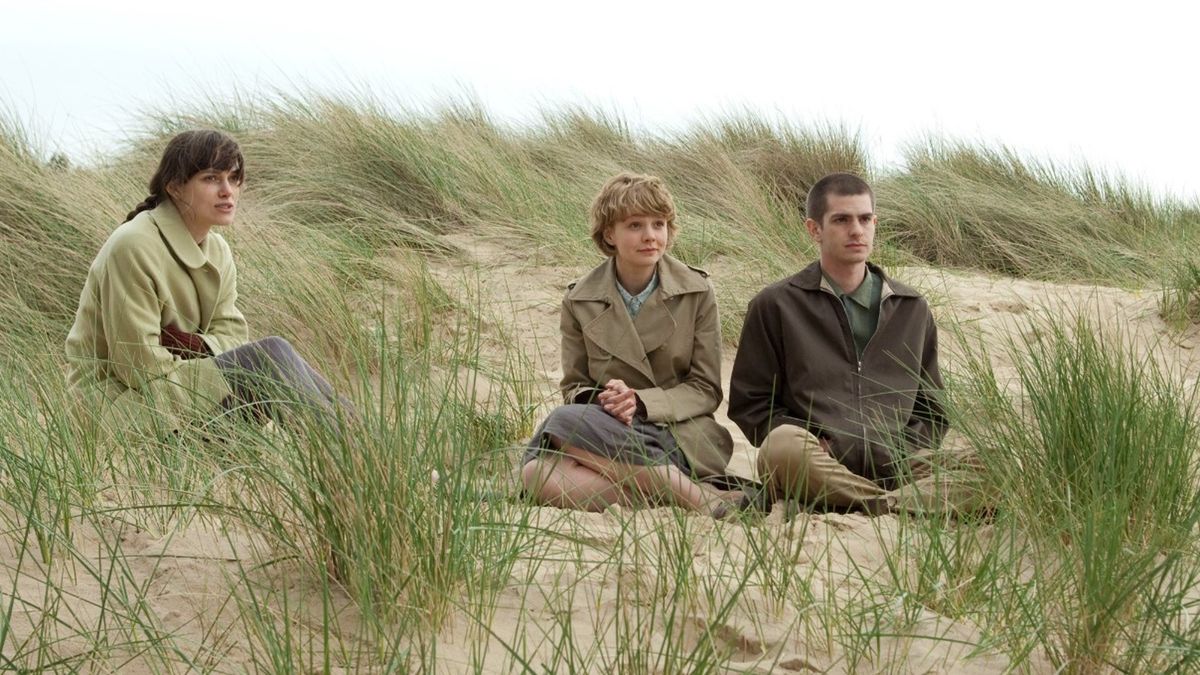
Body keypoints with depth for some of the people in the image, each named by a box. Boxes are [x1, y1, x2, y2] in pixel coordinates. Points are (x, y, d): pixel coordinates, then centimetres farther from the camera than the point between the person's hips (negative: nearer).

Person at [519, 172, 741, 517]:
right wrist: (600, 400, -13)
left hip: (679, 436, -3)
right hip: (611, 433, 3)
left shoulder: (696, 292, 3)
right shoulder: (580, 301, 8)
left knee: (563, 423, -32)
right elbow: (574, 387, 13)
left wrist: (641, 401, -14)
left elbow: (706, 389, 3)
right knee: (538, 474, -33)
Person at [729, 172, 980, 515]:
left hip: (896, 463, 3)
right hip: (817, 466, -2)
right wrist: (813, 449, -7)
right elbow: (749, 403, 10)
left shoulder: (911, 309, 22)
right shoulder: (776, 305, 12)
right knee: (783, 444, -39)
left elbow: (933, 409, 27)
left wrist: (907, 452, 4)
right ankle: (910, 503, -35)